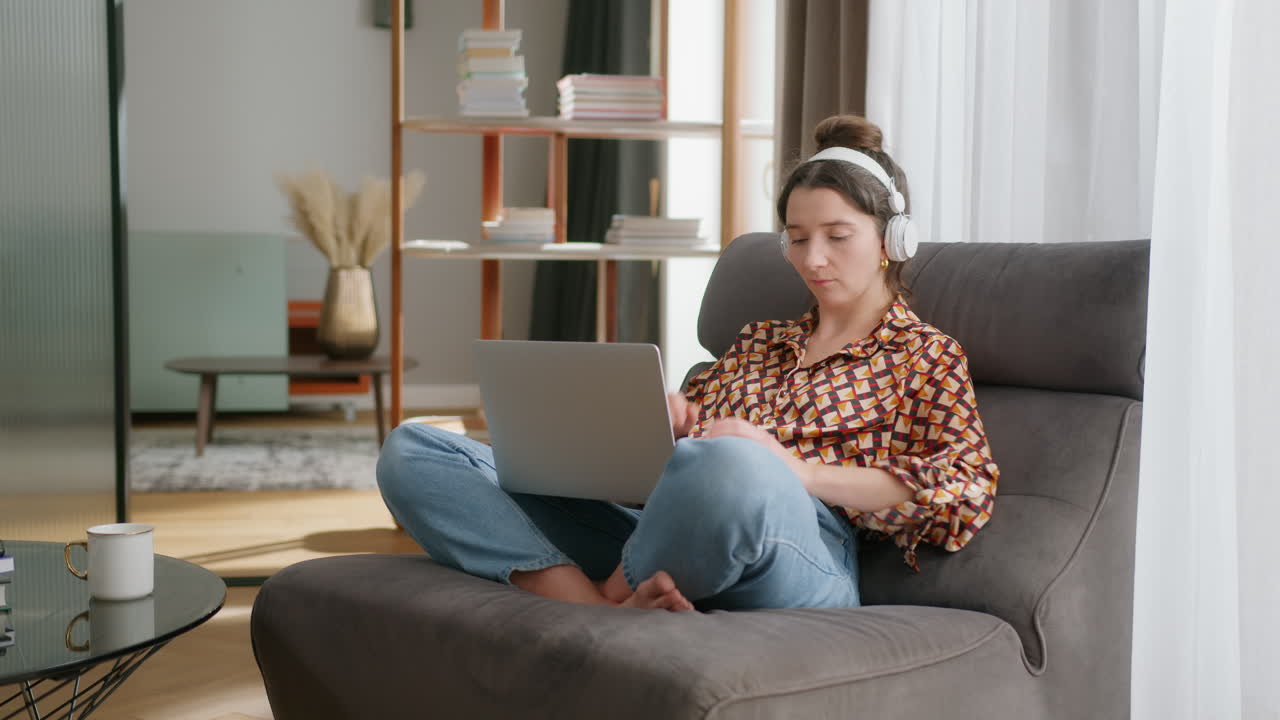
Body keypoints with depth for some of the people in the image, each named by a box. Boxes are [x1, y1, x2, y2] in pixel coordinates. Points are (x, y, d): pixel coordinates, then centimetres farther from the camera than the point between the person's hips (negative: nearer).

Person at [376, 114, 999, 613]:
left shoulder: (926, 355, 15)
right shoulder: (761, 341, 31)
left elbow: (969, 493, -1)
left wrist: (798, 470, -11)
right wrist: (660, 414, 5)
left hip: (796, 566, -6)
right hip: (664, 546, 6)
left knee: (733, 468, -45)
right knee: (413, 450, -9)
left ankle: (612, 600, -15)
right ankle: (596, 612, -29)